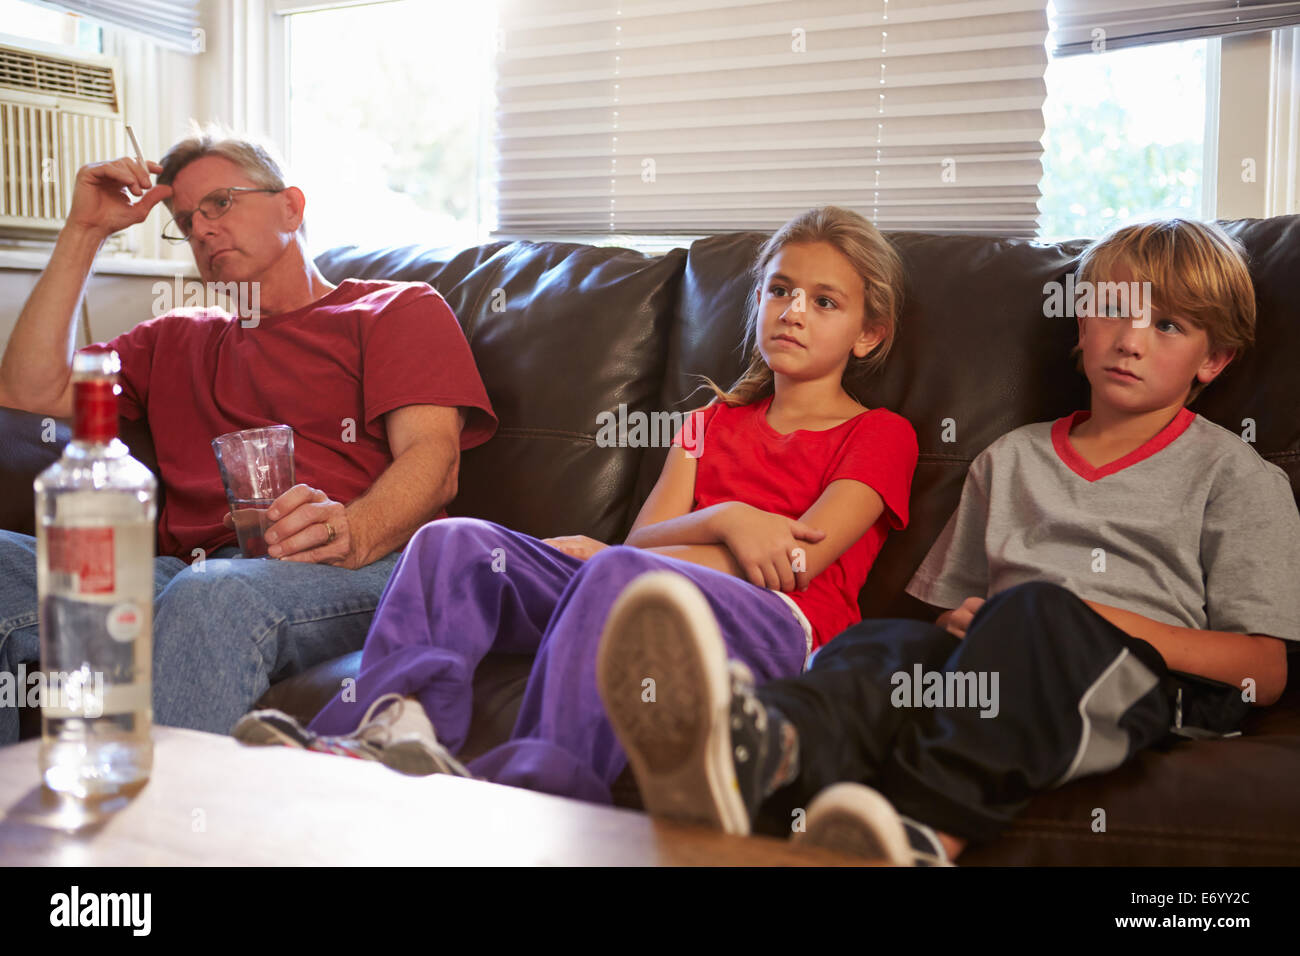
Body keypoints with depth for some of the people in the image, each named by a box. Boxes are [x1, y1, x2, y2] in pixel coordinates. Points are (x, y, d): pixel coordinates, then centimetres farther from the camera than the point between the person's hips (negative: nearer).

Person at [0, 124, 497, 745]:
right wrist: (84, 231, 22)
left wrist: (352, 532, -23)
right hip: (183, 573, 5)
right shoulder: (176, 340, 34)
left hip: (343, 576, -4)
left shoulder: (401, 309, 18)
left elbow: (432, 459, 0)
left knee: (213, 596, -39)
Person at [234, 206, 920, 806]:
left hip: (777, 625, -5)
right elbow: (648, 535, 13)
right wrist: (725, 521, -11)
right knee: (456, 539, -14)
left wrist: (597, 554, -3)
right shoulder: (714, 422, 29)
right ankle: (393, 726, -33)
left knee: (622, 573, -37)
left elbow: (795, 563, -4)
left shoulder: (881, 434, 11)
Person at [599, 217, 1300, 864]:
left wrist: (1131, 627, -9)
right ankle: (764, 749, -65)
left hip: (1149, 684, -2)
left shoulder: (1238, 475, 15)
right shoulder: (1011, 459, 27)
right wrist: (962, 624, 1)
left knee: (1034, 607, -36)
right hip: (1001, 659, 3)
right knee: (886, 641, -31)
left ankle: (923, 832, -58)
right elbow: (955, 606, 25)